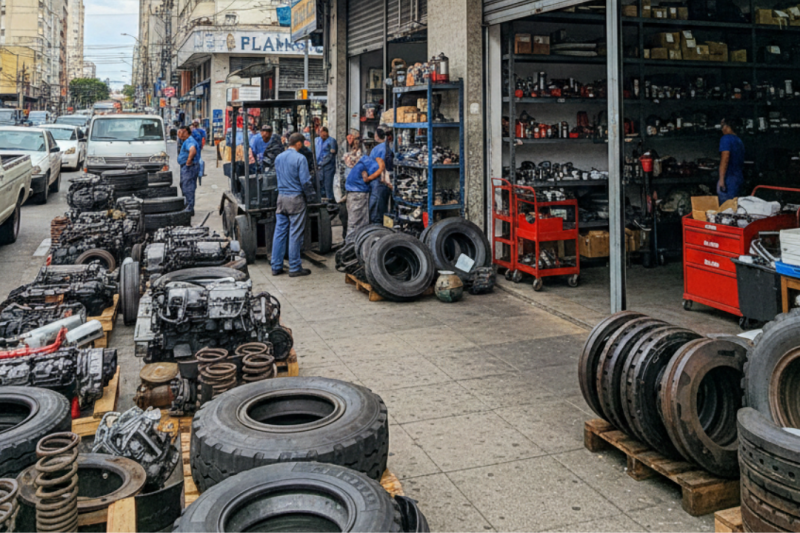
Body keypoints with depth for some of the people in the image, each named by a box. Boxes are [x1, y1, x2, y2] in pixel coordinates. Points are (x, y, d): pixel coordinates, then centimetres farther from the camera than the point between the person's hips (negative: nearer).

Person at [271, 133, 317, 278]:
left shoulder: (278, 158, 10)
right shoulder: (300, 159, -12)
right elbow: (305, 181, -14)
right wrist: (310, 196, -1)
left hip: (281, 197, 7)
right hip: (295, 198, -6)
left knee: (279, 232, 9)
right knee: (295, 233, -1)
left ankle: (276, 267, 14)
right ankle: (295, 268, 5)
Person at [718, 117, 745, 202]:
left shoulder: (726, 139, -8)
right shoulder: (739, 140, 17)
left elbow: (725, 159, -18)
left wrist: (721, 179, -20)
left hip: (729, 178, -9)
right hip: (739, 178, 9)